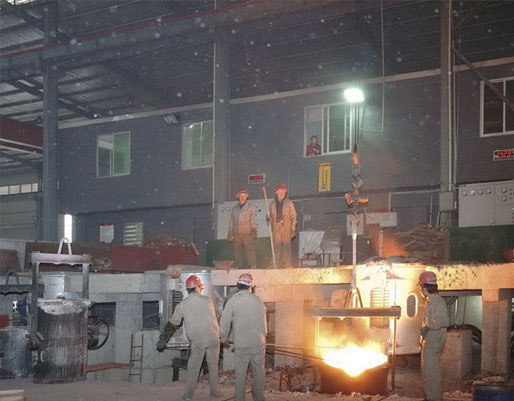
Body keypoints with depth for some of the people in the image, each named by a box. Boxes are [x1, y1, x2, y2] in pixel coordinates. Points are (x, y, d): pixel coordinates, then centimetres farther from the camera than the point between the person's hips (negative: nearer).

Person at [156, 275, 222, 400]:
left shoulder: (182, 305, -3)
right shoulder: (207, 301, -2)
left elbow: (172, 324, 1)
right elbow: (213, 318, 9)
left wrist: (162, 341, 9)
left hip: (197, 342, 0)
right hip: (213, 339, 0)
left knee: (192, 368, 8)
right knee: (213, 366, 12)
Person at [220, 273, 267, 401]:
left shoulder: (233, 301, -8)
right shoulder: (258, 301, 2)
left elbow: (225, 323, -7)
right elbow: (263, 323, 9)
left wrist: (224, 339, 9)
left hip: (241, 345, -2)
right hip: (258, 344, 2)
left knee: (240, 374, 7)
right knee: (259, 372, 12)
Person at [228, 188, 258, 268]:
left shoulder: (250, 208, 11)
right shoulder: (234, 209, 20)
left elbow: (253, 220, 3)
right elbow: (231, 221, 20)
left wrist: (254, 229, -10)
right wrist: (230, 233, 14)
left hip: (247, 232, -4)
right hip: (236, 233, 4)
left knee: (249, 249, -11)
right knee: (237, 250, 2)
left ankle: (253, 266, -11)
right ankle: (238, 267, 6)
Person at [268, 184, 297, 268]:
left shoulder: (289, 203, 5)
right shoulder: (272, 204, 12)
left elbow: (293, 217, 4)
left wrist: (293, 229, -3)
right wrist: (269, 220, -5)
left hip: (286, 228, -3)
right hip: (276, 229, 3)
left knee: (286, 248, -8)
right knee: (277, 249, 2)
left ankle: (287, 266, -7)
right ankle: (278, 266, 7)